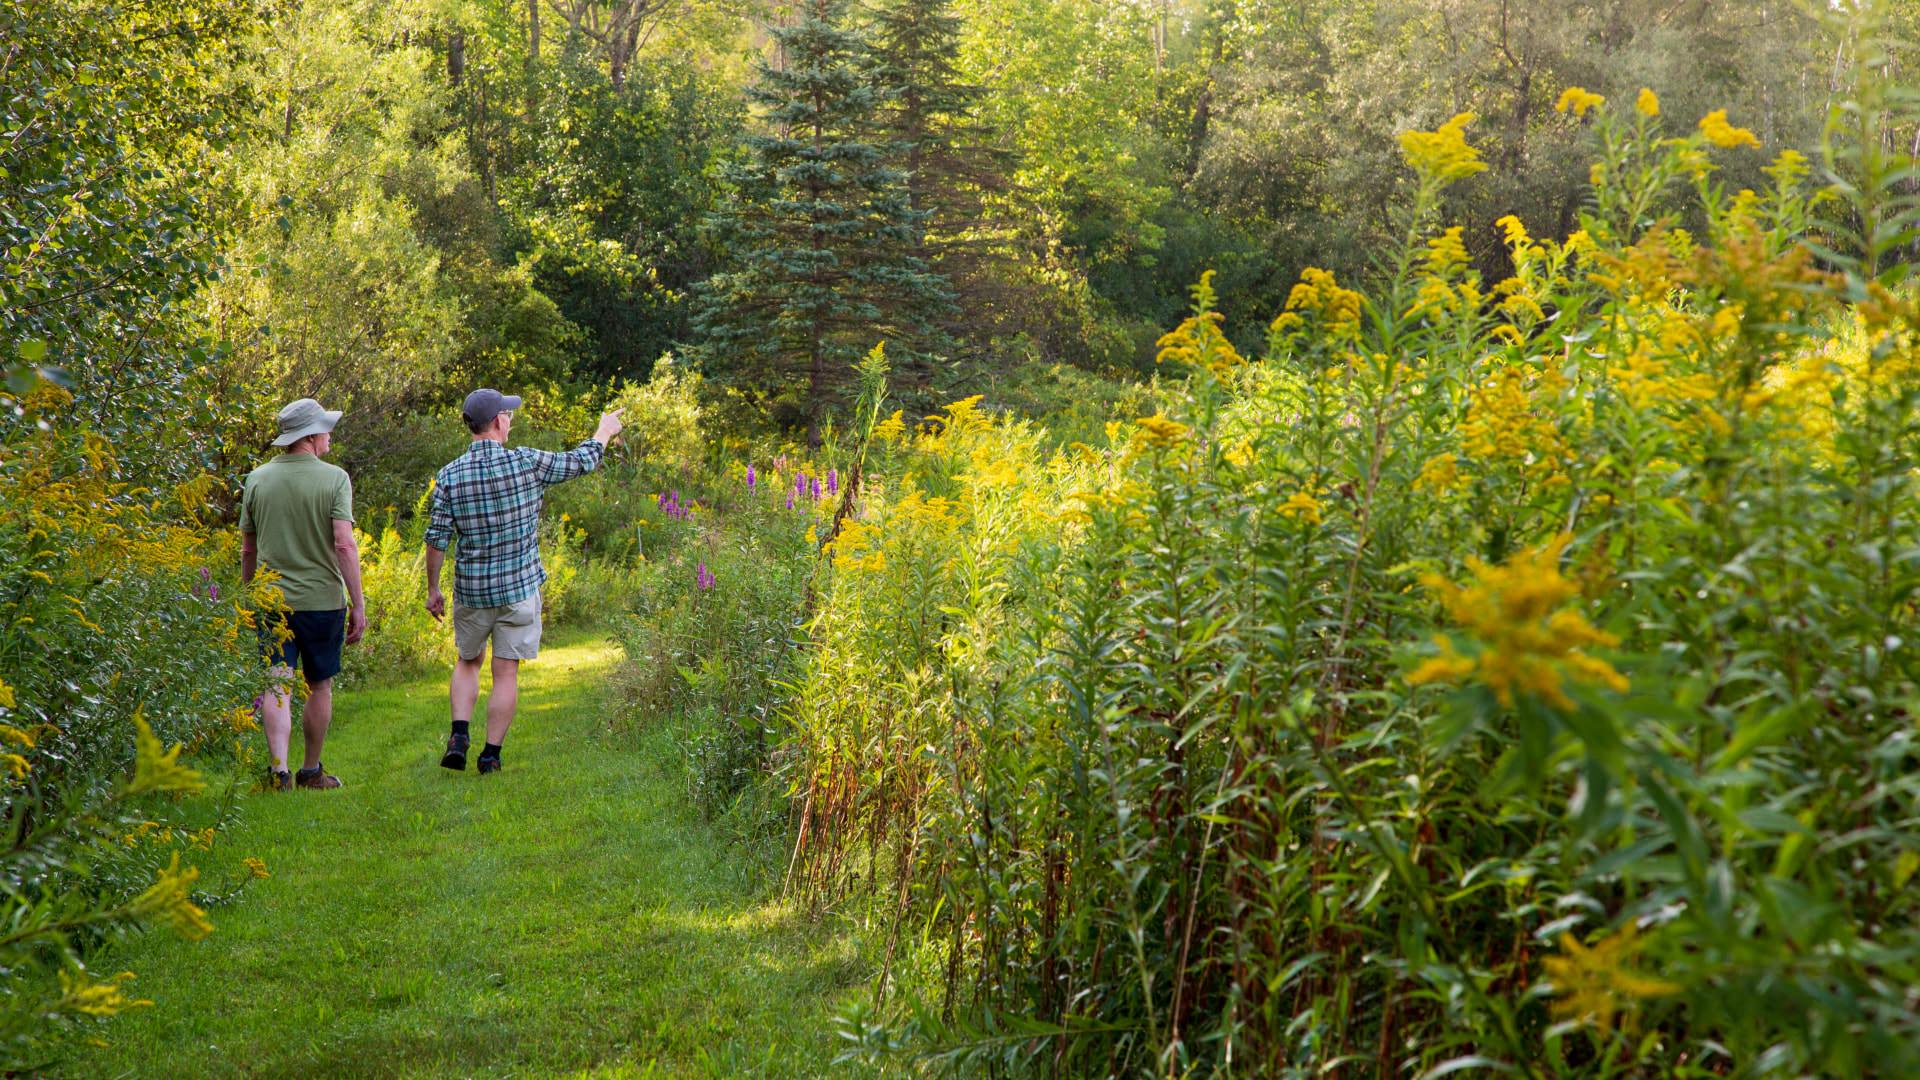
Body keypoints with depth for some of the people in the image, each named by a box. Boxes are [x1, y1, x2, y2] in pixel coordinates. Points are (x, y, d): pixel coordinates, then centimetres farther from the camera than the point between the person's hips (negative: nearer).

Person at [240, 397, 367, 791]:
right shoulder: (334, 479, -7)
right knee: (319, 687, 12)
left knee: (278, 686, -3)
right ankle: (312, 770, 23)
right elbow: (344, 544, -14)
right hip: (322, 598, -2)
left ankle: (279, 766, -20)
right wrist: (358, 605, -10)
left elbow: (247, 549, 9)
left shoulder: (257, 479, 4)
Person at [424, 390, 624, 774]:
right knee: (506, 672, 5)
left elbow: (436, 540, -4)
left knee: (467, 662, 21)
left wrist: (433, 590, 8)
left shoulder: (450, 475, -6)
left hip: (471, 589, 2)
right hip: (519, 587, -2)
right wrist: (604, 431, 24)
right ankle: (491, 754, 7)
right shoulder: (528, 464, -11)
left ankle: (459, 735, 5)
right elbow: (582, 462, 4)